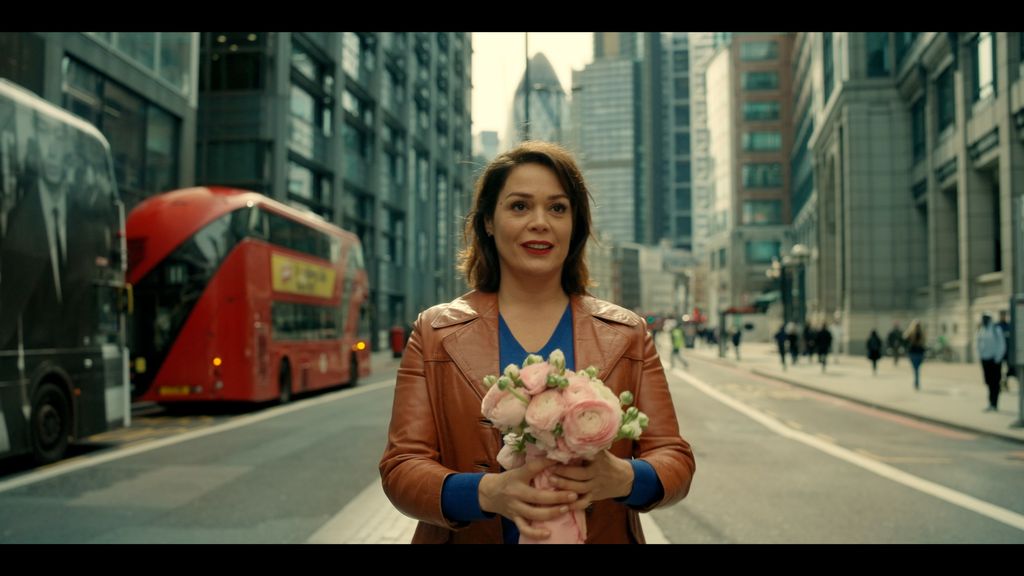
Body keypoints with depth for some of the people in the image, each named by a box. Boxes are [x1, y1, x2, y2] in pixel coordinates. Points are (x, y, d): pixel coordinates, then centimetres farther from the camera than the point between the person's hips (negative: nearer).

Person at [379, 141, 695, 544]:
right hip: (468, 536, -1)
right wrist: (487, 492, -29)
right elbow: (401, 467, -10)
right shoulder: (434, 333, -6)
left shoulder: (626, 335, -3)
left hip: (602, 535, 1)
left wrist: (623, 478, -27)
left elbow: (674, 458, -4)